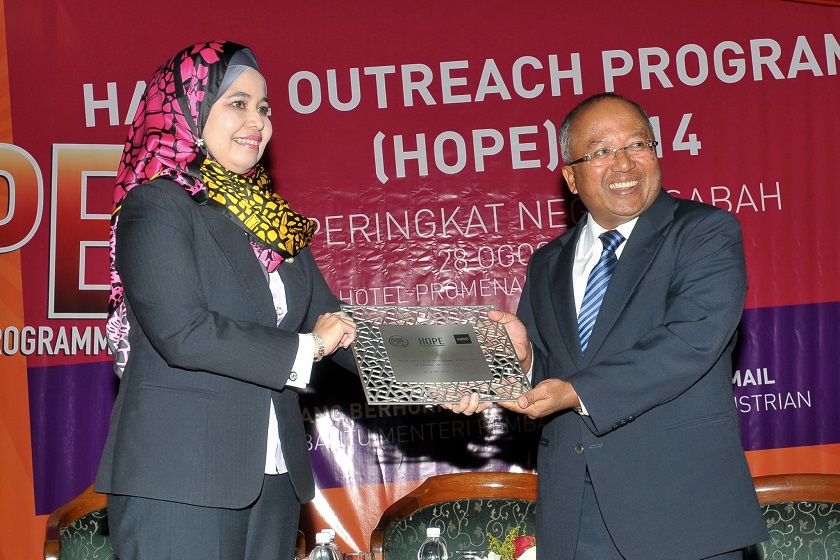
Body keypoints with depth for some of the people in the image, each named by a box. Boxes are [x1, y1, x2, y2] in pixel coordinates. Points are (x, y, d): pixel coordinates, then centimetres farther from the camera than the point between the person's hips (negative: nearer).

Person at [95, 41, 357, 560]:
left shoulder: (271, 217, 16)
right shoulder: (156, 206, -6)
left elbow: (333, 321, 13)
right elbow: (182, 332, -18)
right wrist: (303, 349, -12)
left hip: (273, 477, 7)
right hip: (180, 484, -7)